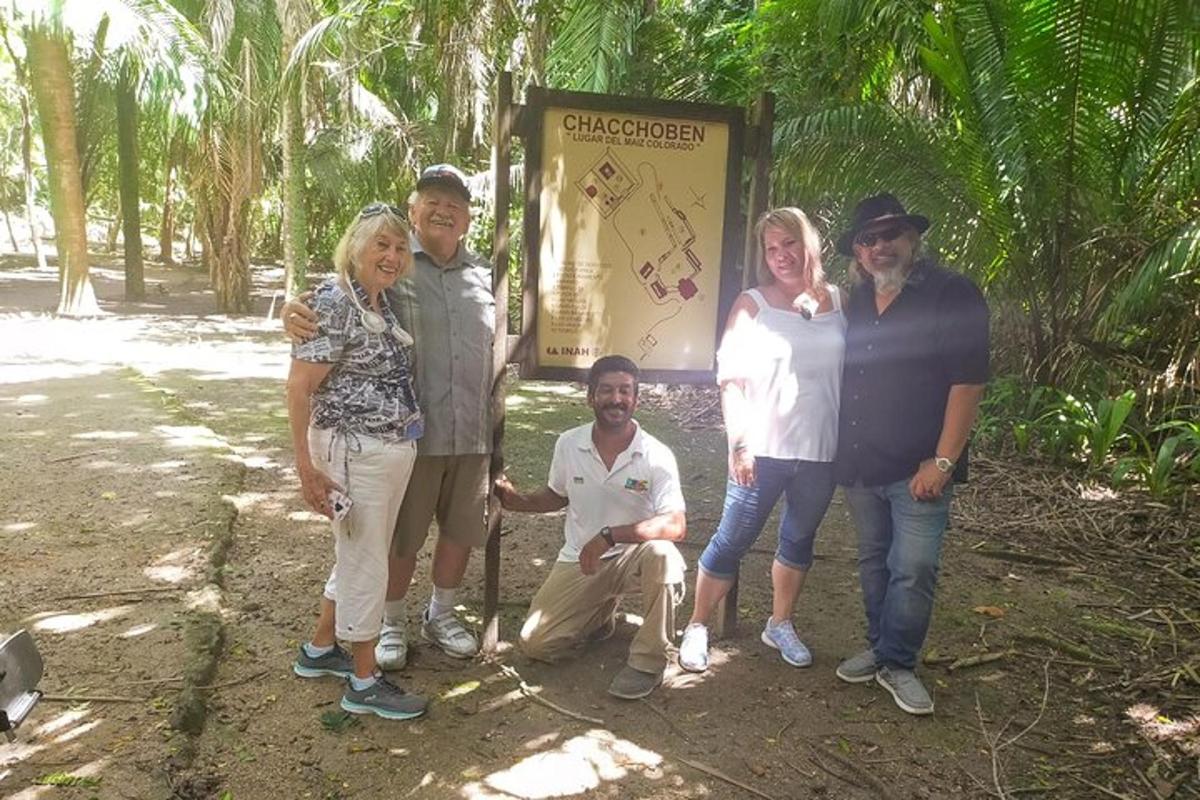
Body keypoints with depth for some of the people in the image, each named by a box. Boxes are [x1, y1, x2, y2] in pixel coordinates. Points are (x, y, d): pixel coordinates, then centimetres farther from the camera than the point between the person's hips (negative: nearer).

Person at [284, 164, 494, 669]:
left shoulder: (482, 273, 9)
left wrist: (494, 417, 16)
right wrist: (295, 315, -31)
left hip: (472, 433, 4)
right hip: (409, 432, -4)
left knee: (461, 530, 17)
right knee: (400, 537, 10)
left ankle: (441, 615, 40)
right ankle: (392, 623, 34)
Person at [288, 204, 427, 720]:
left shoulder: (383, 304, 9)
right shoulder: (334, 303, -16)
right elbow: (298, 387, -18)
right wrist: (307, 468, -18)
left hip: (395, 452, 9)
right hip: (355, 455, -9)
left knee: (359, 557, 21)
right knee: (366, 565, 3)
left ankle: (320, 650, 39)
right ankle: (364, 683, 19)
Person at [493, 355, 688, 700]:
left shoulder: (656, 456, -18)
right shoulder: (568, 444, -6)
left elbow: (676, 526, -29)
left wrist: (609, 536, -36)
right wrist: (516, 501, -6)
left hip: (632, 557, -3)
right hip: (579, 560, 3)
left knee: (660, 554, -38)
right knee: (535, 643, -8)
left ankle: (648, 661, -15)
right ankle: (602, 611, 23)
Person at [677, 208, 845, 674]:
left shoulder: (838, 301, 6)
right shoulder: (752, 304, -3)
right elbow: (731, 380, -7)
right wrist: (740, 444, -13)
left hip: (822, 452, 4)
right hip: (763, 450, -4)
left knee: (799, 539, 17)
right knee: (732, 540, 2)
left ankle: (780, 625, 35)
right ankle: (697, 627, 19)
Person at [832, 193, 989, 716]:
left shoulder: (952, 295, -8)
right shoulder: (856, 303, 11)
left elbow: (967, 382, -13)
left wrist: (942, 461, -17)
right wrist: (839, 452, 13)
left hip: (917, 467, -6)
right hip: (859, 463, 6)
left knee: (913, 569, -3)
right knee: (873, 562, 15)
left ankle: (897, 664, 14)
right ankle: (880, 649, 30)